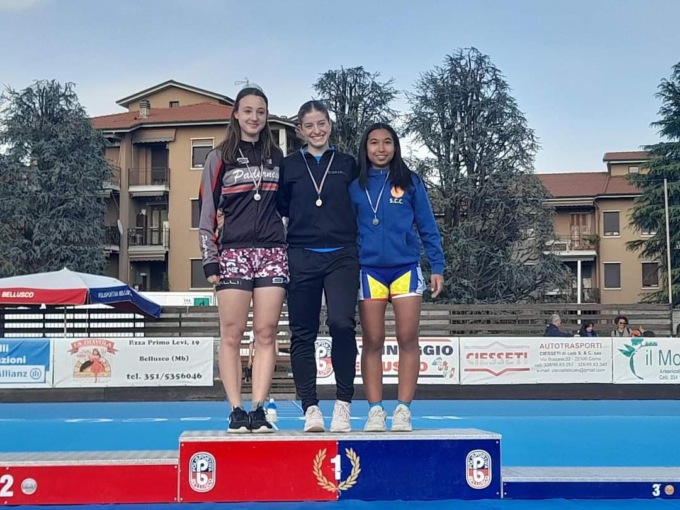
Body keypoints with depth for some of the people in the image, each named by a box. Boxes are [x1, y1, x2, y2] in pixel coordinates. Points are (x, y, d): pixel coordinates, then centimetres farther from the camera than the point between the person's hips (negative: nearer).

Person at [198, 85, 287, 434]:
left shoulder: (276, 156, 16)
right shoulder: (219, 158, 7)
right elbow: (207, 210, 4)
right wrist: (209, 259, -4)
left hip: (273, 252, 2)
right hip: (233, 252, -2)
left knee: (266, 334, -2)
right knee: (232, 335, -4)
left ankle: (258, 410, 0)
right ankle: (236, 411, 0)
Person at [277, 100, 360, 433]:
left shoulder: (347, 164, 11)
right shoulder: (288, 166, 10)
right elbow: (278, 210, 9)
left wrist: (361, 250, 6)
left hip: (341, 256, -1)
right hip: (302, 257, 1)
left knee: (342, 323, -19)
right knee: (303, 333, 1)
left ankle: (343, 404, -8)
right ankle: (311, 408, 8)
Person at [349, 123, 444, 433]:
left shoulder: (410, 182, 6)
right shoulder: (356, 187, 9)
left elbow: (427, 227, 6)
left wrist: (437, 267, 0)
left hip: (406, 268, -1)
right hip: (369, 270, 1)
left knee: (408, 339, -4)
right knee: (372, 342, 1)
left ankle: (403, 410, 2)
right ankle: (375, 410, 5)